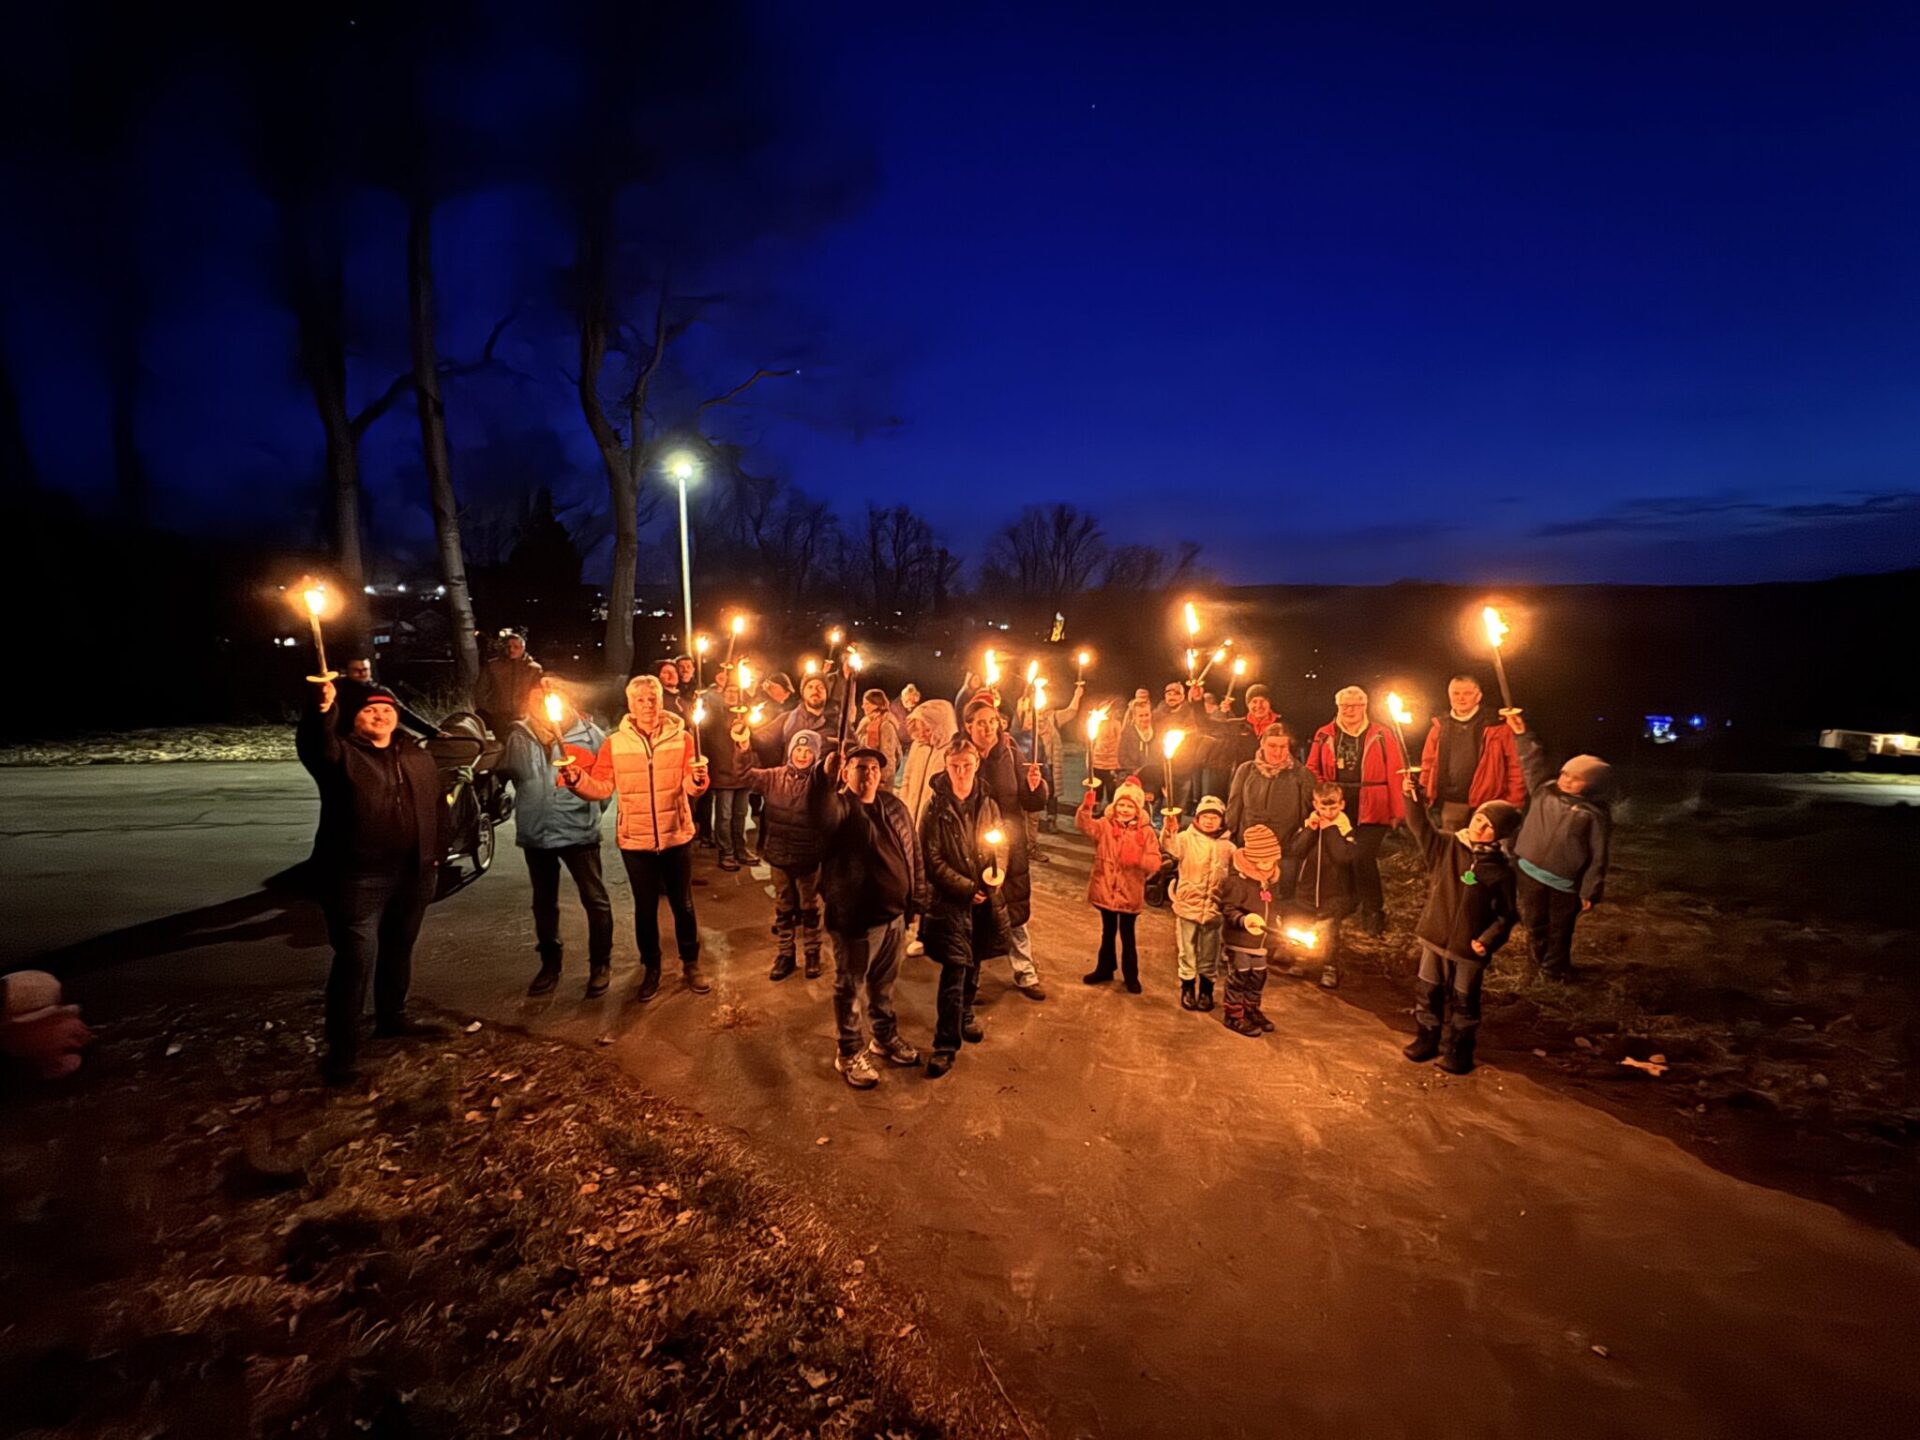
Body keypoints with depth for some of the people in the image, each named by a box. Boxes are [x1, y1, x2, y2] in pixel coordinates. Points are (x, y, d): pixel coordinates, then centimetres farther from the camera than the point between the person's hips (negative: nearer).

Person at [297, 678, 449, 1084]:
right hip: (357, 877, -5)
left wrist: (436, 852, 9)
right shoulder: (341, 753, -3)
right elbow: (313, 746, -27)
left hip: (412, 875, 6)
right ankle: (342, 1047, 3)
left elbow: (438, 805, 17)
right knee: (356, 960, -7)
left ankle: (392, 1018, 36)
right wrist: (321, 711, -46)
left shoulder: (418, 757, 13)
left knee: (399, 952, 19)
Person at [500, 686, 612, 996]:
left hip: (578, 829, -3)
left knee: (595, 898, 2)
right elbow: (506, 771, 9)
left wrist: (597, 803, 0)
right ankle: (550, 963, 33)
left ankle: (600, 964, 17)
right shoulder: (519, 737, 0)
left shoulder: (587, 732, -8)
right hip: (536, 831, 3)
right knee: (544, 902, 17)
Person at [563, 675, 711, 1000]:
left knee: (683, 904, 12)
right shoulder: (615, 743, -2)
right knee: (645, 907, 13)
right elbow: (602, 788, -5)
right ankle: (651, 968, 31)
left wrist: (698, 780, -33)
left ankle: (691, 964, 29)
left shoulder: (681, 738, -5)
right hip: (635, 840, 1)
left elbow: (690, 788, -11)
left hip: (677, 836, -1)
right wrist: (577, 779, -23)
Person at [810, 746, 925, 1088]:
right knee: (851, 989, 10)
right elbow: (821, 814, -41)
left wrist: (917, 898, 12)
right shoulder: (839, 806, -14)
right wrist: (825, 776, -60)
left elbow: (913, 852, 13)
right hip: (855, 919, -6)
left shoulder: (894, 806, 6)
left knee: (884, 985, 24)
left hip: (894, 915, 6)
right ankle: (850, 1054, 28)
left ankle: (885, 1039, 44)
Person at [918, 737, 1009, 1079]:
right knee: (954, 969, -9)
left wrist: (996, 877, -11)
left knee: (973, 964, 17)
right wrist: (967, 888, -14)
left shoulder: (988, 805, 4)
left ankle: (964, 1018, 39)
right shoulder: (936, 808, -8)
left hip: (984, 899, 5)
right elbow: (933, 860, -10)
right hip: (949, 899, -4)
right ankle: (945, 1045, -2)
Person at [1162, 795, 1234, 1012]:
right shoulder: (1187, 838, -6)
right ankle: (1187, 991, 26)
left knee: (1209, 956, 13)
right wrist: (1169, 832, -47)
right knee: (1187, 953, 11)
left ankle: (1206, 992, 29)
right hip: (1187, 906, -2)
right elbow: (1170, 849, -26)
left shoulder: (1228, 847, 2)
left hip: (1214, 910, 2)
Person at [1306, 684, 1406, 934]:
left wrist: (1396, 811, -8)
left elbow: (1395, 774, -3)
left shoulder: (1382, 735, 0)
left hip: (1371, 811, -3)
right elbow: (1313, 772, 8)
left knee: (1363, 857, -13)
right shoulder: (1325, 735, 7)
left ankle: (1374, 911, 8)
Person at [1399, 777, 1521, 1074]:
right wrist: (1413, 796, -30)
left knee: (1463, 1000, 11)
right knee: (1428, 991, 16)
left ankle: (1458, 1048, 30)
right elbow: (1421, 827, -14)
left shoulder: (1501, 870, -11)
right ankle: (1427, 1038, 35)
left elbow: (1505, 914, -7)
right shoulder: (1447, 846, -4)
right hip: (1435, 936, 3)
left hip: (1469, 947, -3)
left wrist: (1489, 940, -19)